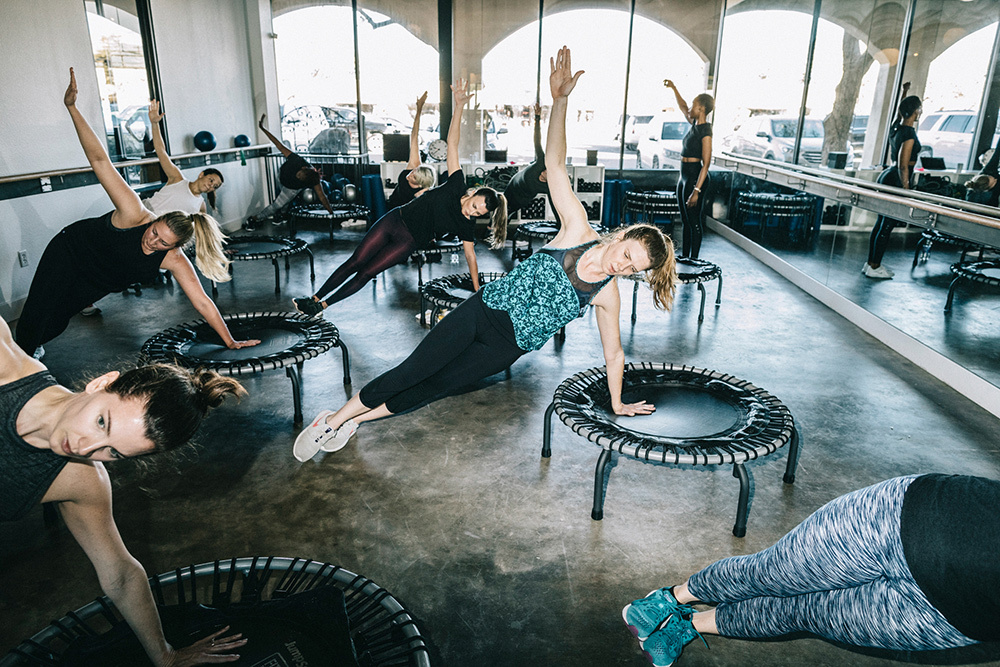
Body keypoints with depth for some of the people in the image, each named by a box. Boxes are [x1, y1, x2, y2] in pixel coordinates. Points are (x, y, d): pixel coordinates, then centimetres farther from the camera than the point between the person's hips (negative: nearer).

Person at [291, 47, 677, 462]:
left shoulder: (606, 294, -9)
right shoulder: (578, 230, -13)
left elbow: (613, 352, 3)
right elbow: (554, 162, -20)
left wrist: (617, 403, 7)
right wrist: (559, 99, -32)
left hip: (508, 346, 1)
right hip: (484, 310, -1)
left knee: (435, 385, 4)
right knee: (410, 372, -2)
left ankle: (353, 421, 23)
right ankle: (333, 420, 16)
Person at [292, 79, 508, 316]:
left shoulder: (466, 225, -10)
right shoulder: (457, 186, -12)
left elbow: (470, 254, -4)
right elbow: (452, 143, -15)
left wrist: (477, 290, -8)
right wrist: (459, 105, -22)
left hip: (408, 242, 0)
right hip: (395, 220, 1)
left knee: (367, 273, -4)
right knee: (355, 262, 0)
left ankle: (323, 305, 7)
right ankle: (315, 297, 10)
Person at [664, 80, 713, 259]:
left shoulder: (705, 131, -16)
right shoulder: (694, 124, 9)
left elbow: (706, 163, -21)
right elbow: (682, 107, 30)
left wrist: (696, 190, -25)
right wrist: (673, 88, 30)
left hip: (695, 177, -9)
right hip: (684, 177, 9)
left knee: (694, 222, -3)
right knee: (686, 221, 13)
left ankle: (693, 260, 4)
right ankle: (684, 258, 21)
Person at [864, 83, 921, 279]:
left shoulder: (895, 127, 7)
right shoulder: (909, 134, -17)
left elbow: (899, 112, 32)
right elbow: (903, 166, -20)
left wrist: (904, 92, 44)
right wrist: (906, 189, -18)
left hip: (887, 177, 9)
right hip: (896, 181, -9)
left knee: (881, 224, 13)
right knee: (886, 227, -3)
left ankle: (871, 263, 19)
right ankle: (874, 268, 2)